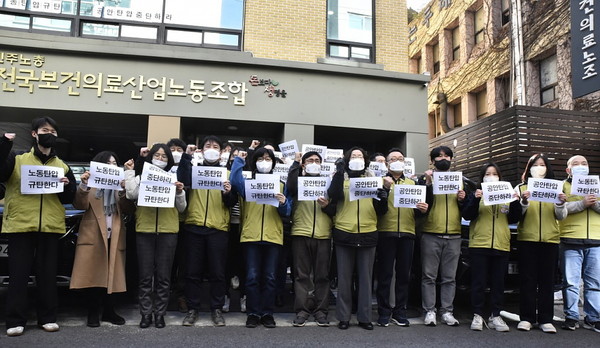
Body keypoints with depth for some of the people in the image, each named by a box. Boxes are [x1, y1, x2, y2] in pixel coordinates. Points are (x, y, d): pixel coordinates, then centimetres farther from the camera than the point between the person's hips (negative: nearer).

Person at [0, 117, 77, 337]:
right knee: (18, 274, 2)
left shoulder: (63, 166, 13)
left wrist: (67, 186, -9)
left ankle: (47, 317, 17)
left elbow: (69, 199, 13)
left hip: (51, 227, 2)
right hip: (20, 225, -2)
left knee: (47, 274, 8)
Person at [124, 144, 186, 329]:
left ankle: (160, 313, 13)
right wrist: (130, 172, -3)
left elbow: (181, 208, 9)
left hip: (168, 231, 0)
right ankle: (146, 313, 13)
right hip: (144, 230, 0)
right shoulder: (141, 177, 10)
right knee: (145, 275, 2)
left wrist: (179, 192, -8)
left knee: (163, 276, 3)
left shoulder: (174, 178, 11)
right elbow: (131, 194, -10)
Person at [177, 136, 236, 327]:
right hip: (194, 226, 0)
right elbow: (182, 180, -12)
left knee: (217, 272, 3)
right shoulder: (194, 169, 12)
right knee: (193, 271, 4)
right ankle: (192, 309, 15)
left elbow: (232, 203, 5)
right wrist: (186, 156, -12)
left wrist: (228, 193, -15)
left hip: (218, 228, 0)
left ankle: (217, 309, 14)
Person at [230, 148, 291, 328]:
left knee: (269, 277, 5)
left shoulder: (280, 184, 12)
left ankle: (267, 313, 16)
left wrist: (283, 203, -15)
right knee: (252, 277, 1)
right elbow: (234, 181, -17)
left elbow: (286, 213, 7)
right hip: (251, 236, -1)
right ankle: (253, 313, 12)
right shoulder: (247, 182, 8)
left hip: (273, 237, 1)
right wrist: (239, 160, -5)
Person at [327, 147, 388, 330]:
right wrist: (339, 172, -17)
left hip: (368, 234, 2)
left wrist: (383, 198, -11)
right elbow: (333, 196, -14)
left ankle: (364, 316, 18)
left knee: (366, 277, 8)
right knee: (344, 277, 5)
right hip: (344, 233, -2)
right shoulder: (340, 178, 7)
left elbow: (380, 211, 9)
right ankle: (343, 316, 15)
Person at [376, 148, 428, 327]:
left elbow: (417, 209, 18)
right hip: (386, 232, -3)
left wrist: (422, 209, -4)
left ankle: (400, 311, 19)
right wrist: (385, 187, -19)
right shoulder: (381, 181, 6)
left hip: (407, 233, 3)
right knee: (385, 274, 1)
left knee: (404, 274, 8)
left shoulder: (412, 183, 18)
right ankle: (383, 312, 11)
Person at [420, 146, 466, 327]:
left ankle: (447, 311, 15)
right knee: (429, 276, 1)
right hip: (430, 235, -3)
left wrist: (462, 199, -6)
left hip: (453, 236, 3)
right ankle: (429, 311, 9)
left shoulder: (459, 180, 15)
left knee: (449, 277, 7)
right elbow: (423, 205, -9)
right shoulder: (427, 179, 4)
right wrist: (428, 183, -18)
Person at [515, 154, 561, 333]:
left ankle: (545, 319, 10)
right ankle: (526, 318, 7)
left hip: (550, 239, 2)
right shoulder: (521, 188, 7)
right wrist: (524, 202, -20)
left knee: (547, 280, 4)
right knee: (527, 279, 1)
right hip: (527, 239, -1)